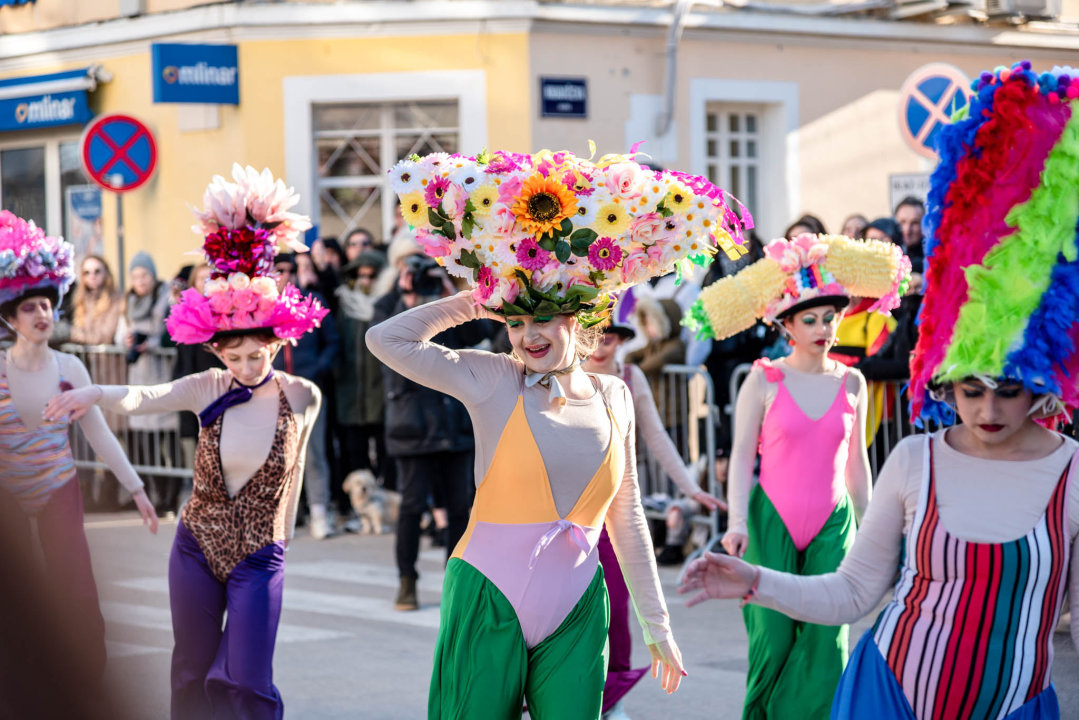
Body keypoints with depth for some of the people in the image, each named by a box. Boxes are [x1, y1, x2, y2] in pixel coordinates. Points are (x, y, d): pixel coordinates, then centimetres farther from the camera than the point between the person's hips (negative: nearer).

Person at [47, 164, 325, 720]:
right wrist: (95, 394, -46)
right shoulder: (210, 389, -6)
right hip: (197, 548, 2)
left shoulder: (302, 397, -8)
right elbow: (145, 398, -24)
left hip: (259, 557, -2)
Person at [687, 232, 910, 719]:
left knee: (825, 642, -7)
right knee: (773, 638, -3)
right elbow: (742, 457, -2)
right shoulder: (765, 379, -2)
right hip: (771, 521, -2)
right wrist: (737, 521, -13)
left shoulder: (851, 383, 7)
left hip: (832, 524, 2)